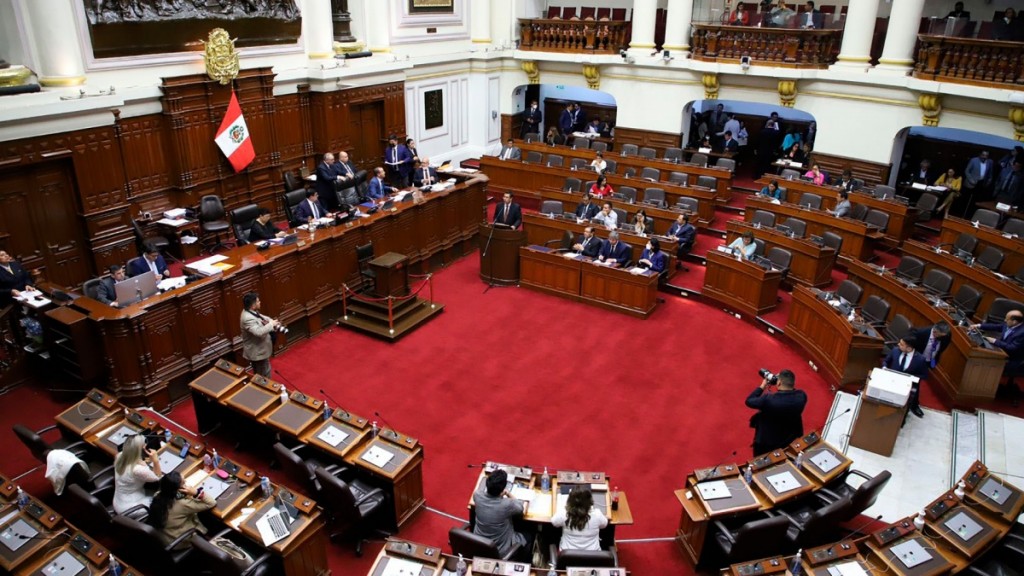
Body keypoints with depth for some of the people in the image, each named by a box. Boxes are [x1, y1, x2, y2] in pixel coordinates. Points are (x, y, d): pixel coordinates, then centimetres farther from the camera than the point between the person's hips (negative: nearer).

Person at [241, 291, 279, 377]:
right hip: (257, 352, -10)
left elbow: (261, 317, 17)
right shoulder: (248, 318, -31)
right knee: (264, 376, 5)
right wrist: (271, 324, -28)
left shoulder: (251, 312, 0)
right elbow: (259, 332, -41)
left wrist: (272, 321, -1)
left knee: (260, 375, 26)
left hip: (259, 349, 10)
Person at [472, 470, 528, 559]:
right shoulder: (507, 504, -32)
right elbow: (520, 508, -7)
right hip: (500, 551, -5)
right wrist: (508, 494, 4)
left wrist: (499, 494, 0)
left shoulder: (477, 495, -22)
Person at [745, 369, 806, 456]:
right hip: (793, 441, 4)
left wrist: (762, 386, -10)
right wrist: (787, 384, -6)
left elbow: (749, 401, -17)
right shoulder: (801, 396, -23)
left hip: (767, 443, -4)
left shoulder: (768, 400, -35)